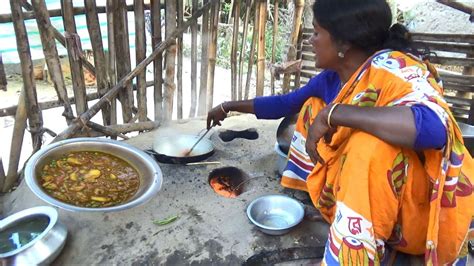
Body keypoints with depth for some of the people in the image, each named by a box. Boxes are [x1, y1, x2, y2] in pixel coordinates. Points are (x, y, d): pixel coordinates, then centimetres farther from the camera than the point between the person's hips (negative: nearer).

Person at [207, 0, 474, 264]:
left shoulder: (394, 68, -25)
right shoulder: (332, 78, -4)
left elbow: (432, 127, -44)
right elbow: (284, 104, 10)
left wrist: (333, 113, -37)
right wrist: (230, 106, 17)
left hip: (417, 204, -7)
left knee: (372, 141, -35)